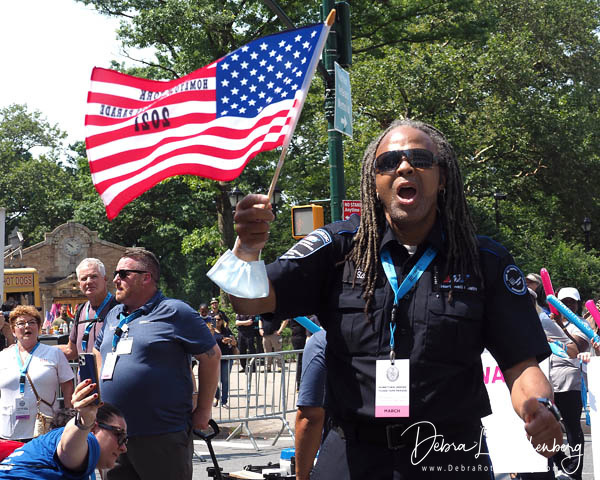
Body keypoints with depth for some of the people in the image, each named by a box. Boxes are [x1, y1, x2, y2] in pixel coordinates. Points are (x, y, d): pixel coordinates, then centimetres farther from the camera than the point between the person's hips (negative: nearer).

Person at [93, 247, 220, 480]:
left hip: (162, 438, -7)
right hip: (114, 435, 7)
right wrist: (102, 395, 21)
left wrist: (203, 411, -5)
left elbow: (211, 356, -6)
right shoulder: (113, 315, 16)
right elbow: (99, 351, 33)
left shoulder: (175, 312, -6)